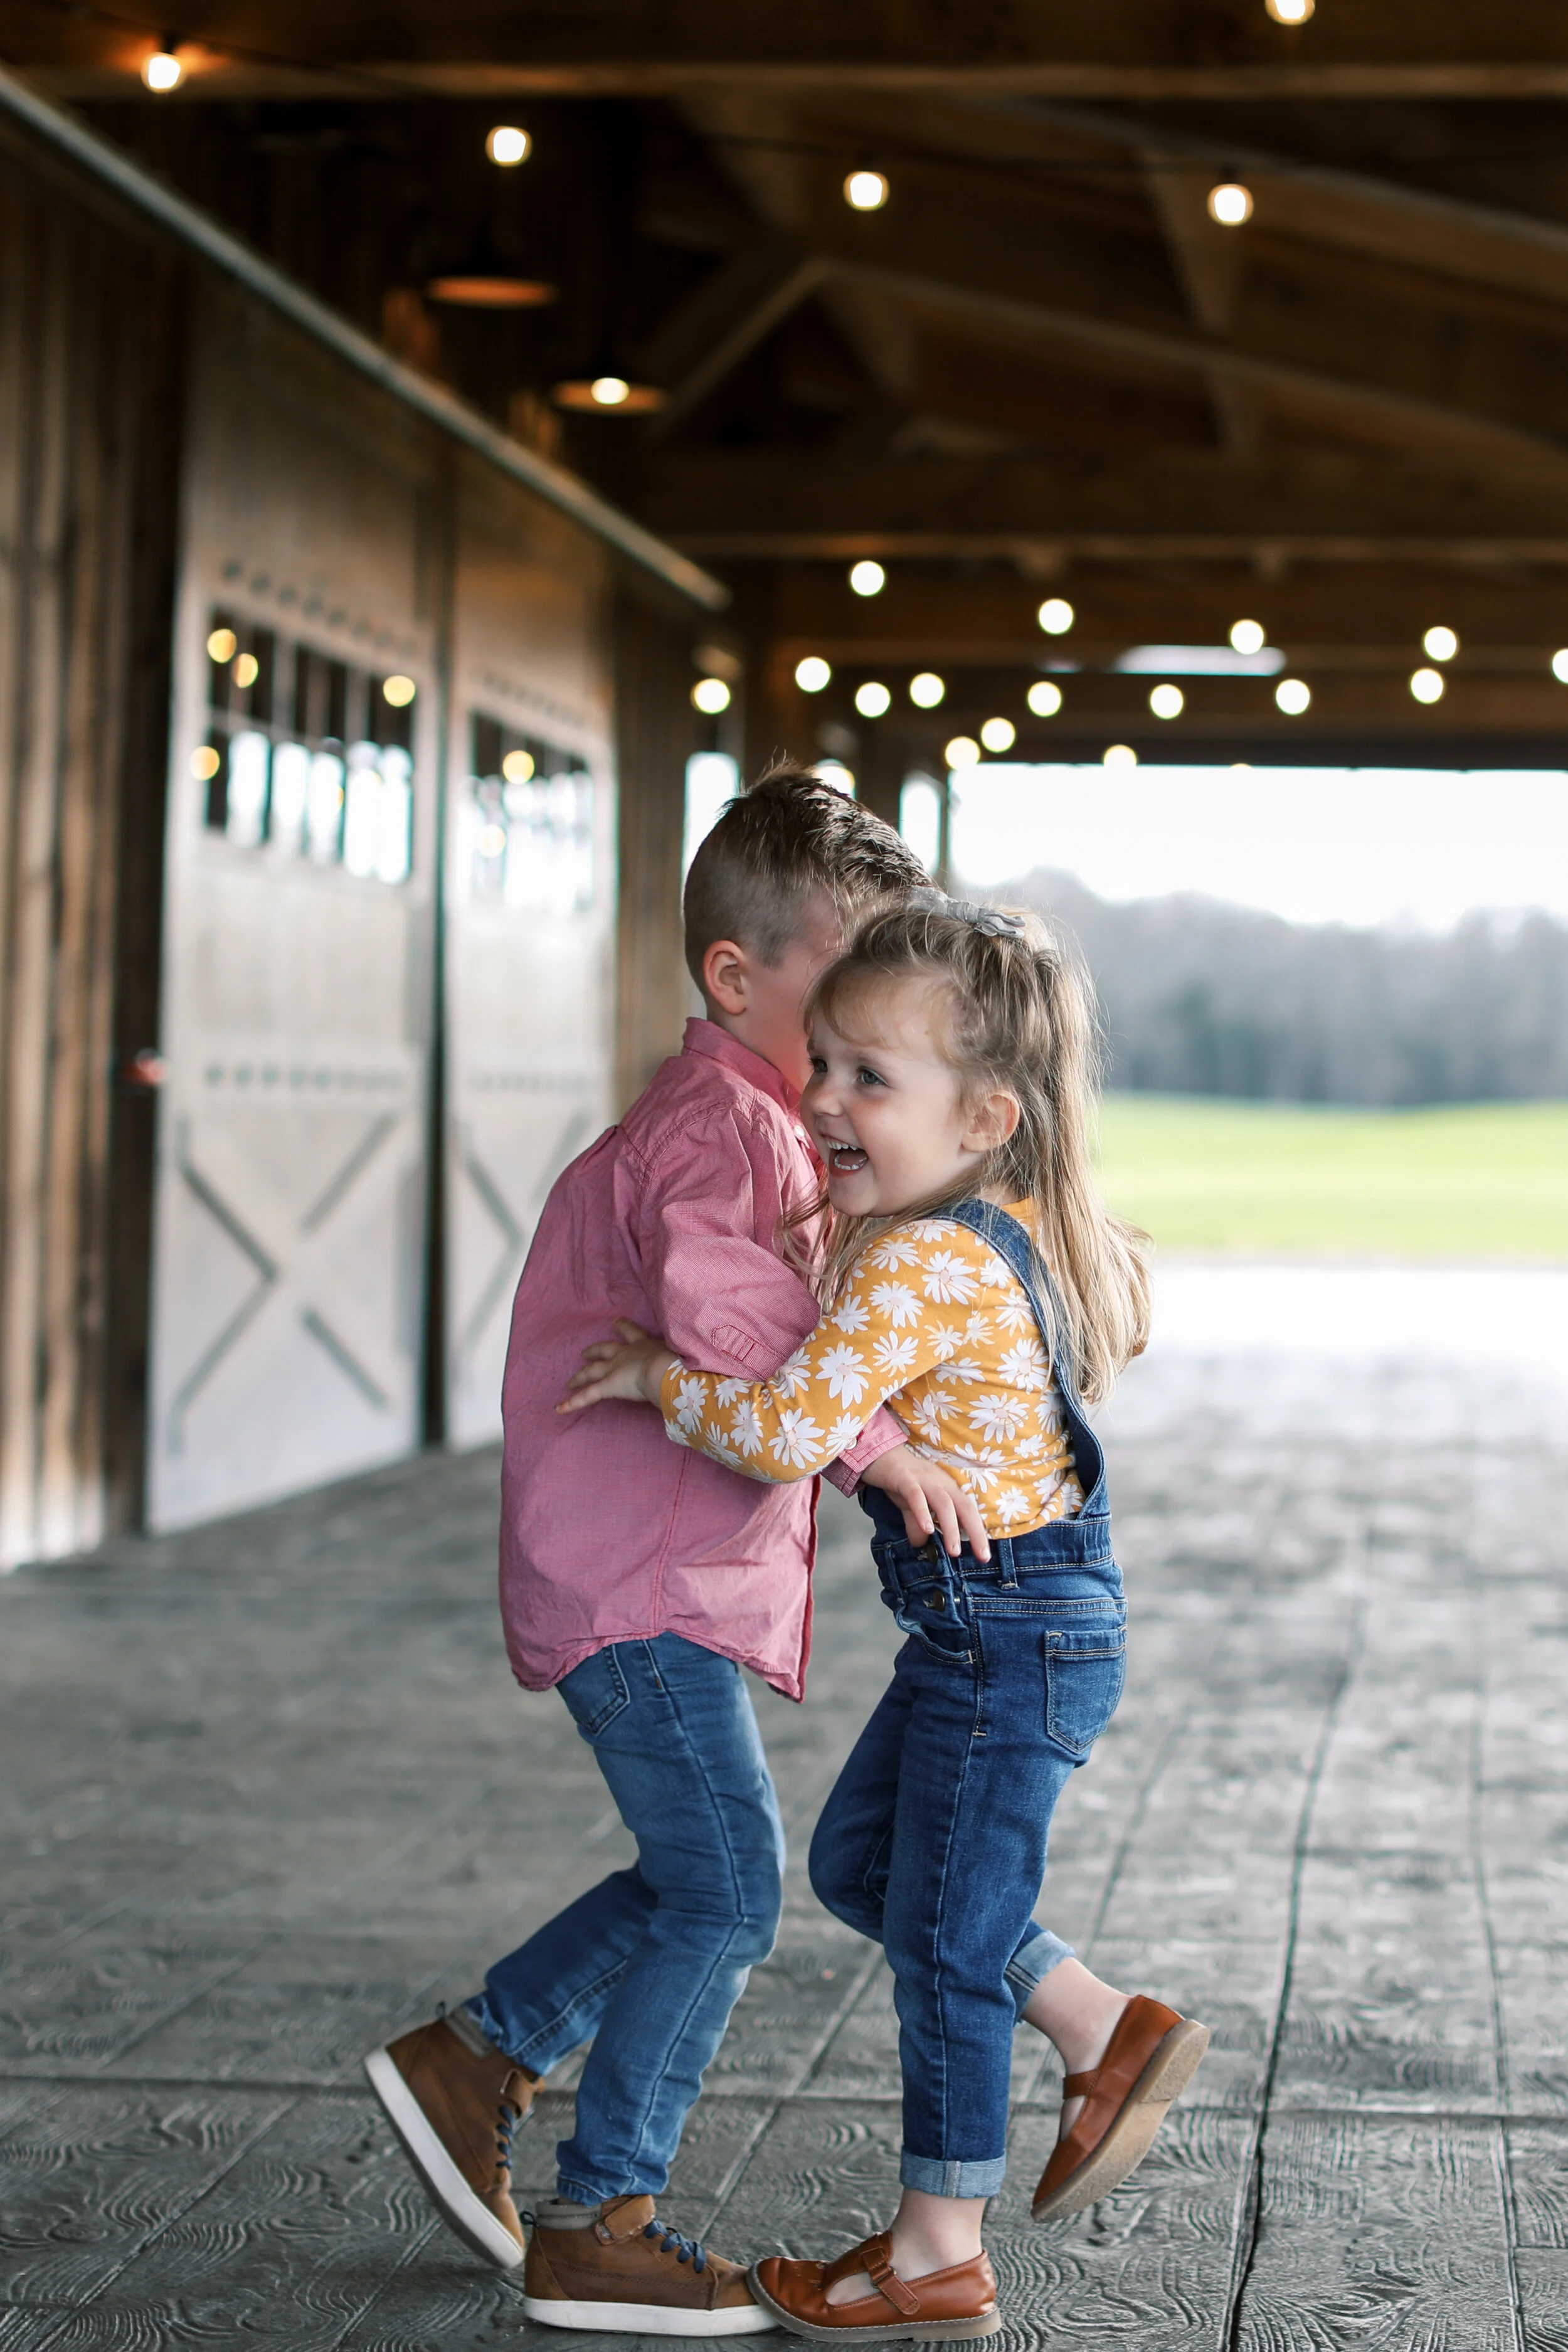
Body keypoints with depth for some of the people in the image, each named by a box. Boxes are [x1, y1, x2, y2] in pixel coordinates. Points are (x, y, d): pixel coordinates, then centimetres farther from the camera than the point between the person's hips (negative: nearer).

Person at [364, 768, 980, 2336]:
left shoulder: (758, 1118, 15)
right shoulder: (720, 1121, -19)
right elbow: (723, 1307, -39)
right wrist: (879, 1444, -37)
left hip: (672, 1566, 10)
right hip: (636, 1572, -10)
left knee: (703, 1878, 16)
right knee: (726, 1889, -6)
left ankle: (471, 2060, 26)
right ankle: (596, 2233, 3)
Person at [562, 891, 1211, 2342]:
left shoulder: (921, 1264, -24)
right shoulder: (1015, 1234, 5)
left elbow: (788, 1432, -32)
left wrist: (659, 1376, -14)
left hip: (1012, 1636, -10)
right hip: (989, 1626, 10)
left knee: (942, 1941, 2)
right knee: (860, 1861, 21)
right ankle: (1111, 2034, 26)